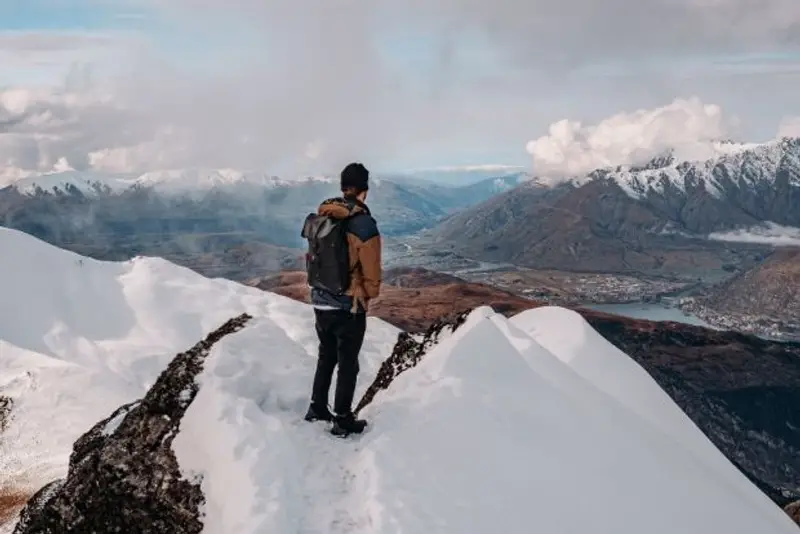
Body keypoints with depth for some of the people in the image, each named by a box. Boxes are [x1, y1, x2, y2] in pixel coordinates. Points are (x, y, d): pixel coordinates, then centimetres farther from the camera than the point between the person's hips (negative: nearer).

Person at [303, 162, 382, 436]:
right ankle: (343, 420, 18)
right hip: (349, 306, -6)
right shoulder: (364, 225, -22)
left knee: (326, 356, 23)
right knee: (348, 363, 8)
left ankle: (317, 408, 35)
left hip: (320, 301, 6)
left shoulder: (321, 216, -3)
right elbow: (371, 270, -14)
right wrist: (370, 294, 5)